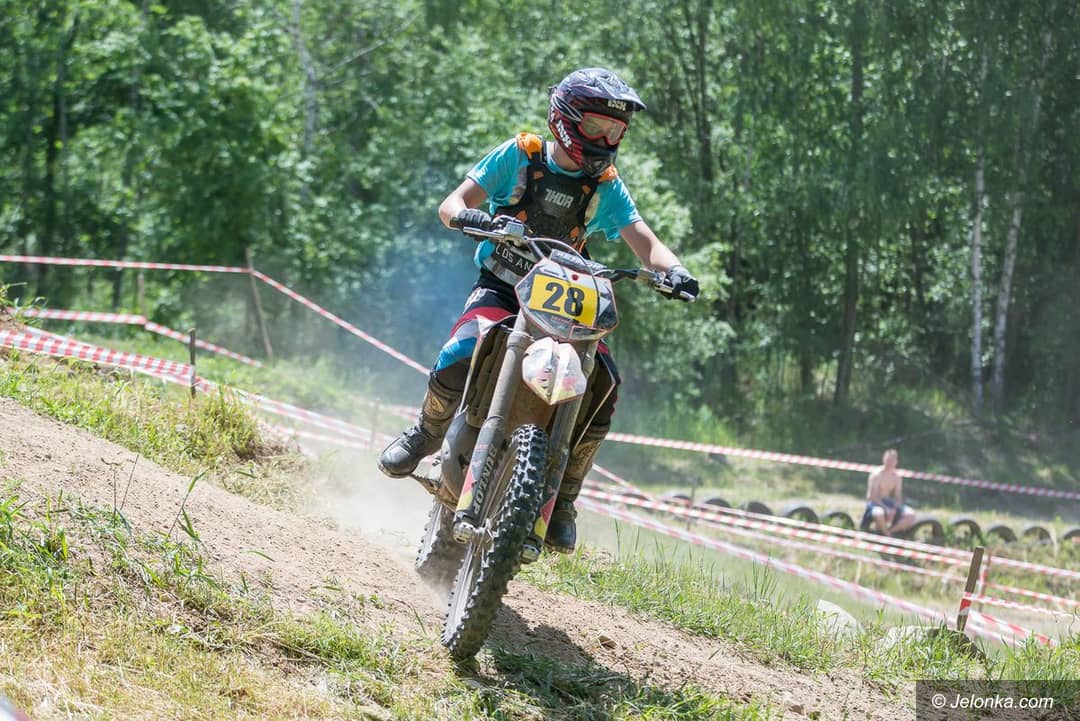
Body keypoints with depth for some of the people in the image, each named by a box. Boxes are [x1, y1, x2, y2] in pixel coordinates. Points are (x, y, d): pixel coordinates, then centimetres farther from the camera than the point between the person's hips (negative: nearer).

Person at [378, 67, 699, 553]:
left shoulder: (606, 187, 3)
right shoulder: (519, 156, -4)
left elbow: (645, 242, -8)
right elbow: (450, 205, -7)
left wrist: (672, 270, -30)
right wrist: (469, 217, -32)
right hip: (500, 288, -3)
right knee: (458, 359, -32)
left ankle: (562, 499, -5)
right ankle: (426, 435, 1)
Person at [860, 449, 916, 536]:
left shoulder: (896, 477, 5)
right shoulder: (876, 474, -13)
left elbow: (898, 496, 7)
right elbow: (873, 496, -17)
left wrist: (895, 509, -15)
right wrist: (886, 509, -27)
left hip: (889, 502, 6)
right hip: (875, 503, -6)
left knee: (910, 515, -14)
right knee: (879, 514, -43)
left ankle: (890, 531, -6)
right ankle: (887, 535, -17)